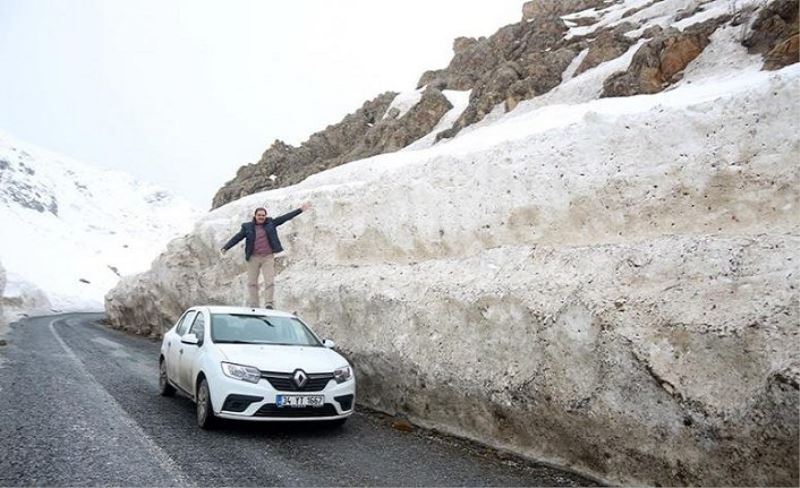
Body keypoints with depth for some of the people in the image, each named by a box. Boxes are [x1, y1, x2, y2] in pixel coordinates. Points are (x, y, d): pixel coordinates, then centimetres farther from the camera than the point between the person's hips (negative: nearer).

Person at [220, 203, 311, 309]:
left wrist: (300, 210, 2)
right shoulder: (247, 227, 4)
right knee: (252, 282, 5)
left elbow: (285, 217, 5)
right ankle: (253, 306, 13)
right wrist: (225, 247, -11)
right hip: (253, 258, 1)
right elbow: (237, 238, 0)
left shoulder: (270, 223, 6)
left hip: (268, 257, 0)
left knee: (270, 281, -6)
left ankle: (270, 304, -3)